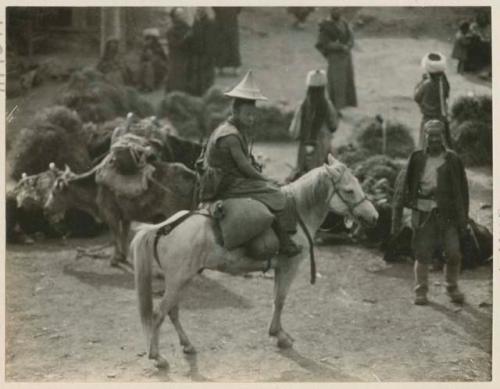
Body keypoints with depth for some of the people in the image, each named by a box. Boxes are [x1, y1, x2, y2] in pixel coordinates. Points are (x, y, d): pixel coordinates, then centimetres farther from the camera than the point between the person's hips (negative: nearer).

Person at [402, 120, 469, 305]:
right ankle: (421, 291, 11)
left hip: (447, 214, 0)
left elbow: (462, 190, 7)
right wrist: (410, 201, -1)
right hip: (424, 213, 0)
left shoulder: (452, 160, 5)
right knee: (422, 253, 1)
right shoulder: (417, 159, 6)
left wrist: (463, 217, 3)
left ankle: (452, 288, 15)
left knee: (453, 253, -4)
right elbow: (407, 186, 13)